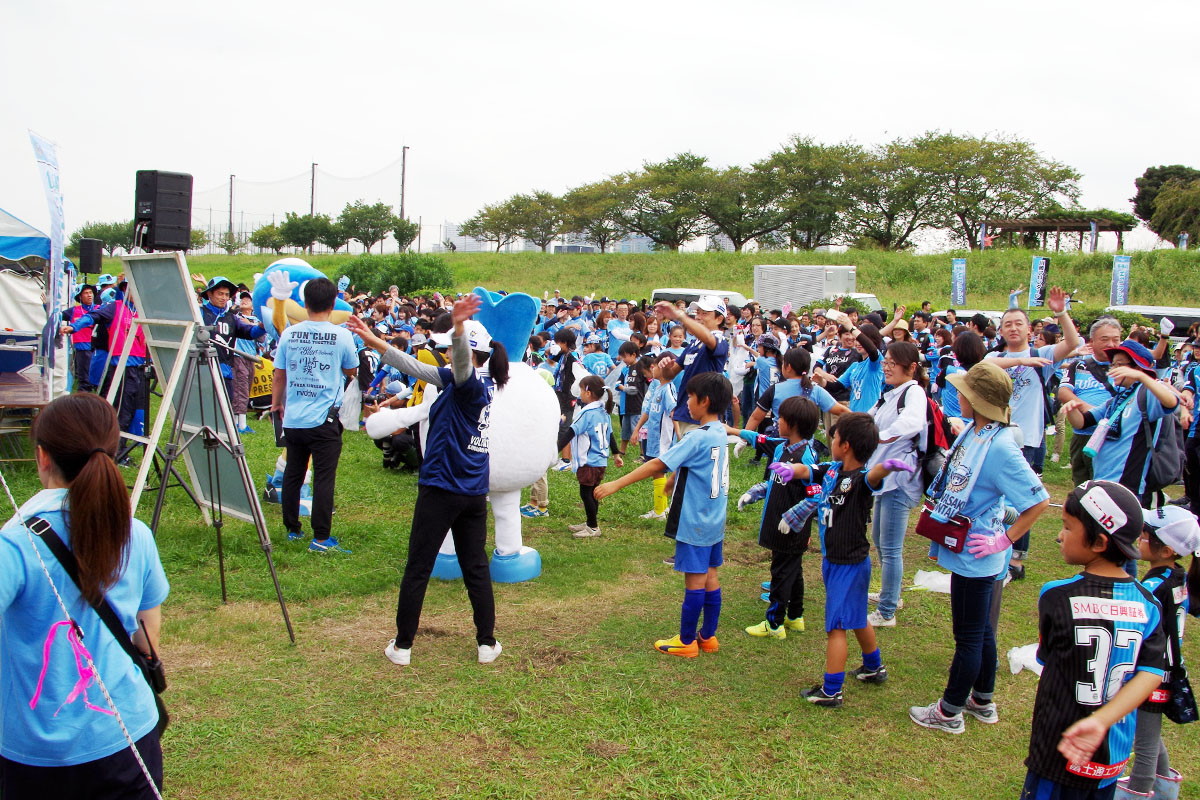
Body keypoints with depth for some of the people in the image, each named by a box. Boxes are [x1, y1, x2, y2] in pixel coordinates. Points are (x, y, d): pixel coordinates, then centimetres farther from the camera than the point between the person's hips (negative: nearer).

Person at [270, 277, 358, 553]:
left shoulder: (289, 334, 1)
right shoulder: (341, 335, -7)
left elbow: (278, 376, 7)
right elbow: (351, 371, 8)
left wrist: (276, 403, 23)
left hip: (292, 419, 4)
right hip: (324, 419, -3)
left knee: (292, 475, 14)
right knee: (323, 477, 0)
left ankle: (292, 530, 25)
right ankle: (321, 538, 2)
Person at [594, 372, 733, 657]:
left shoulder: (697, 438, -21)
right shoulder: (720, 434, 6)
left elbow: (658, 465, -25)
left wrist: (616, 484, -24)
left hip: (695, 522, -8)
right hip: (715, 521, 8)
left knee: (695, 580, 0)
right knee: (710, 576, 14)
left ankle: (686, 641, 11)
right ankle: (708, 636, 23)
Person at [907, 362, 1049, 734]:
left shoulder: (1000, 447, -26)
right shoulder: (972, 430, 1)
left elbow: (1038, 501, -23)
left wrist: (1004, 541, -17)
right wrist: (939, 516, 10)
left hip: (975, 557, -9)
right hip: (962, 550, 9)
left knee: (969, 635, 7)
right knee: (980, 630, 22)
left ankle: (949, 712, 22)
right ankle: (983, 702, 39)